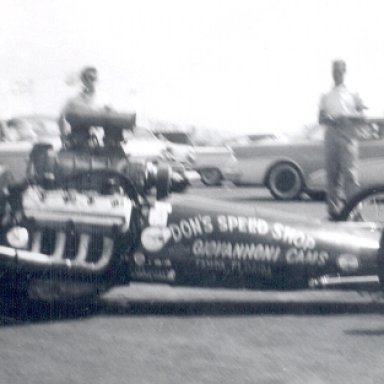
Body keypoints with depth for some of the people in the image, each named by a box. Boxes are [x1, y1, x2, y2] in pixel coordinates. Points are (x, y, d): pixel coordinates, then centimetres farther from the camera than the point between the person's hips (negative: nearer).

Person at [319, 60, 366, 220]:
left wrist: (346, 118, -11)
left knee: (349, 172, -13)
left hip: (348, 136, -3)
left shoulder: (352, 94, 12)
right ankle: (334, 208, -2)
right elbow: (321, 118, 17)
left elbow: (361, 115, 6)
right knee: (332, 173, -2)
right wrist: (328, 119, -6)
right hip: (331, 135, 3)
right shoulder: (326, 96, 20)